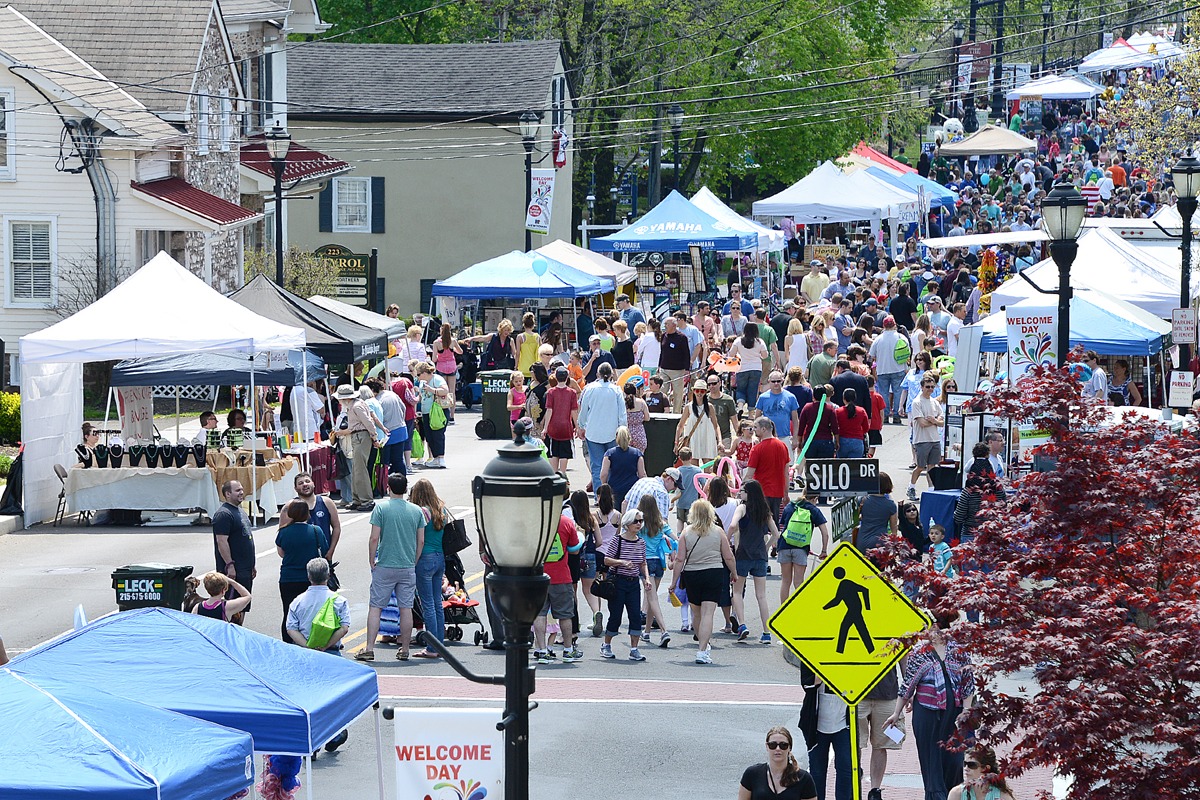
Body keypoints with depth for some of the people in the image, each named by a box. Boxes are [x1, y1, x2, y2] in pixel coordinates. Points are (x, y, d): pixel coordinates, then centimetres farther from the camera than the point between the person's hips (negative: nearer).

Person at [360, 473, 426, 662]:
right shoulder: (416, 511, 4)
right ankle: (404, 650, 10)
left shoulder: (381, 508, -6)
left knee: (376, 607, 2)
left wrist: (372, 562, 2)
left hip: (385, 566, -3)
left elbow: (374, 538, -9)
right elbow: (421, 541, 5)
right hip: (408, 567, 3)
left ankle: (369, 648, -4)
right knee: (406, 608, 7)